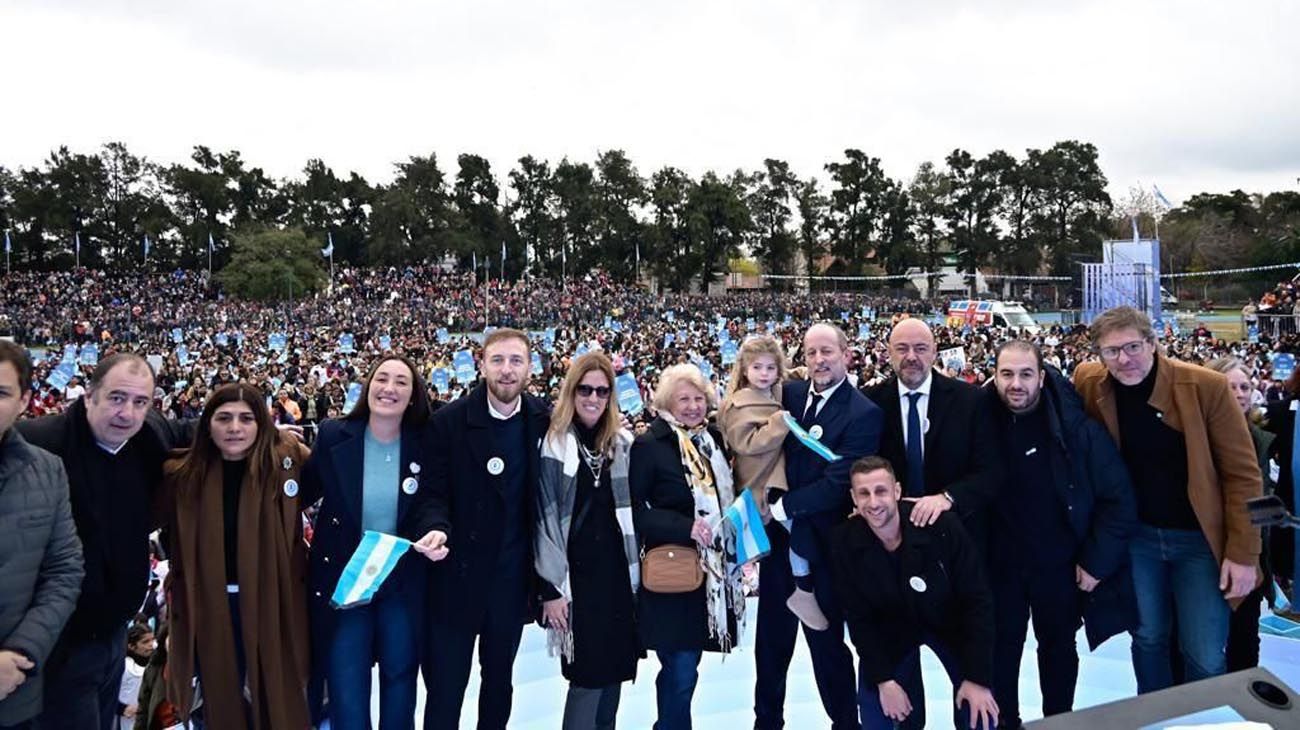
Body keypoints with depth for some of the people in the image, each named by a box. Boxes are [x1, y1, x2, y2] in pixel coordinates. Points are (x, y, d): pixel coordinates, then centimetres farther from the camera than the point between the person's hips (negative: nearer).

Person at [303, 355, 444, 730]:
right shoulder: (332, 435, -8)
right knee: (346, 687, 8)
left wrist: (434, 532, -23)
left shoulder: (424, 443, -7)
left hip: (403, 584, 1)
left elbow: (428, 504, -5)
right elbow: (302, 494, 0)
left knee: (400, 677, 19)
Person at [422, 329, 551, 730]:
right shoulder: (450, 420, -9)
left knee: (499, 679, 20)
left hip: (512, 576, 2)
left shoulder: (544, 421, -3)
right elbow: (435, 491, -6)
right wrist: (439, 529, -26)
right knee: (444, 686, 4)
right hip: (457, 573, -2)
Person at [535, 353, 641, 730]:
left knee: (613, 672, 11)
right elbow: (544, 520, -8)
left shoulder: (625, 444, 8)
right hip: (575, 576, -4)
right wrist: (551, 587, -10)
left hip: (618, 574, 5)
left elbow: (633, 512, 13)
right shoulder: (553, 444, -6)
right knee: (588, 677, -2)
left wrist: (638, 574, 10)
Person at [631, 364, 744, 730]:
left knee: (683, 666, 14)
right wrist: (685, 528, -21)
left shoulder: (713, 441, 10)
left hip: (711, 571, 6)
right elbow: (634, 509, -15)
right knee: (681, 671, -4)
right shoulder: (649, 445, -10)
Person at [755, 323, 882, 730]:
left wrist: (782, 507, -17)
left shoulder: (864, 414, -12)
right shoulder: (788, 394, 3)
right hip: (778, 538, 5)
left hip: (823, 544, -5)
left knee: (827, 643, 11)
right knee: (771, 639, 17)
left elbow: (837, 483, -19)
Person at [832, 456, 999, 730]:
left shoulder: (942, 525, -30)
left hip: (949, 622, -1)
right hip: (889, 628, 1)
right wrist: (882, 678, -16)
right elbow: (858, 618, -12)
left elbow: (977, 599, -21)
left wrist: (978, 676, -21)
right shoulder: (845, 542, -23)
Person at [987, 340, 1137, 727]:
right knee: (1001, 649, 15)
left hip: (1060, 565, -1)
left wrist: (1097, 560, -11)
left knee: (1058, 649, 20)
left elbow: (1119, 499, -10)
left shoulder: (1077, 427, -15)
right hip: (1000, 564, 1)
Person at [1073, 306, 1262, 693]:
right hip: (1136, 534, 3)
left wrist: (1243, 553, -13)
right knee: (1148, 639, 16)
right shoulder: (1089, 383, -8)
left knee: (1206, 658, 2)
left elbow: (1242, 473, -12)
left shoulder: (1206, 386, -18)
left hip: (1199, 537, -3)